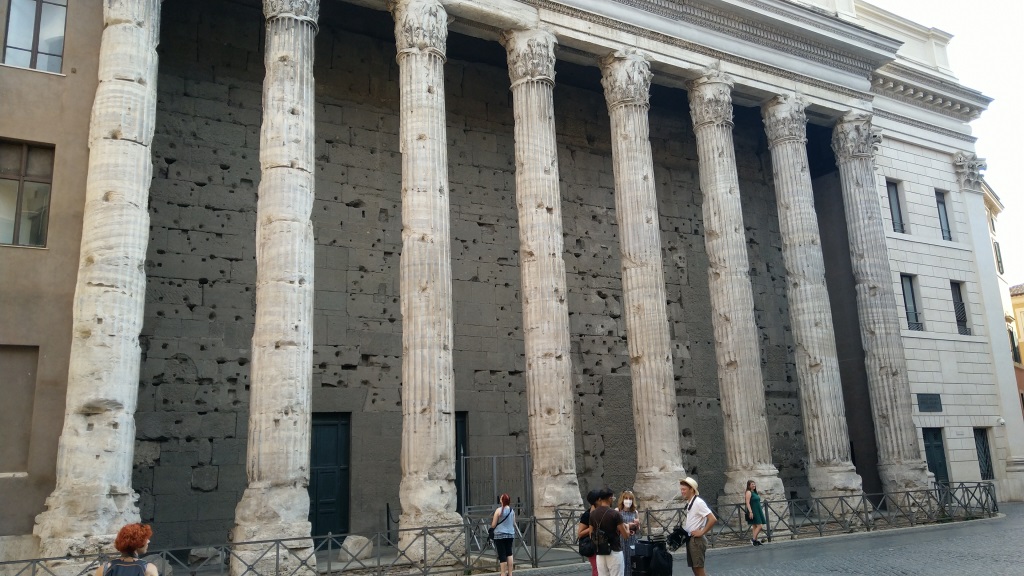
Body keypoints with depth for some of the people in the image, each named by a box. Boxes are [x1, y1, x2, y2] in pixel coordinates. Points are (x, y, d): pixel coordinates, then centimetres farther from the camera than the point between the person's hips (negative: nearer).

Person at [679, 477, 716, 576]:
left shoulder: (698, 502, -17)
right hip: (690, 539, 9)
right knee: (694, 568, 13)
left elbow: (713, 519, -24)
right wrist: (683, 525, 9)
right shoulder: (688, 503, 10)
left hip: (697, 540, -9)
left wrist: (702, 532, -17)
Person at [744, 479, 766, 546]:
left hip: (758, 511, 9)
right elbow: (748, 503, -16)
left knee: (755, 526, 8)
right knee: (759, 526, -13)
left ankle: (755, 540, 11)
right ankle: (753, 539, -8)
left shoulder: (754, 492, 18)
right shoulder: (748, 492, -9)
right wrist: (750, 512, -24)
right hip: (753, 512, -9)